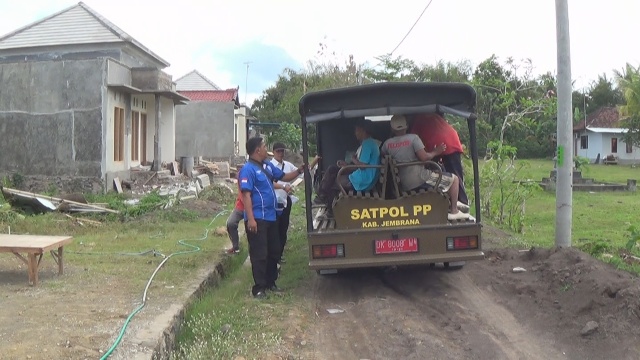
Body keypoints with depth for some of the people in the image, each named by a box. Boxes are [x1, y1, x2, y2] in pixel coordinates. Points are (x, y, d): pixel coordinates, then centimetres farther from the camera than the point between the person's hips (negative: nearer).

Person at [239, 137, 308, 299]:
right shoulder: (248, 169, -15)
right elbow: (246, 194, -20)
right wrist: (250, 219, -25)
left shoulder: (268, 166, 11)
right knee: (259, 254, -3)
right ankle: (259, 288, 6)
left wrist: (299, 170, 7)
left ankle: (270, 282, 29)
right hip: (257, 218, -9)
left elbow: (284, 177, 23)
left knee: (274, 251, 16)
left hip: (270, 217, 9)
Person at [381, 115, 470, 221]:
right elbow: (424, 157, -16)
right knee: (454, 179, 7)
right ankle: (454, 211, 6)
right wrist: (436, 152, 1)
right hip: (420, 178, -7)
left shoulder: (387, 143, 4)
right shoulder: (413, 138, -9)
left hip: (404, 185, 7)